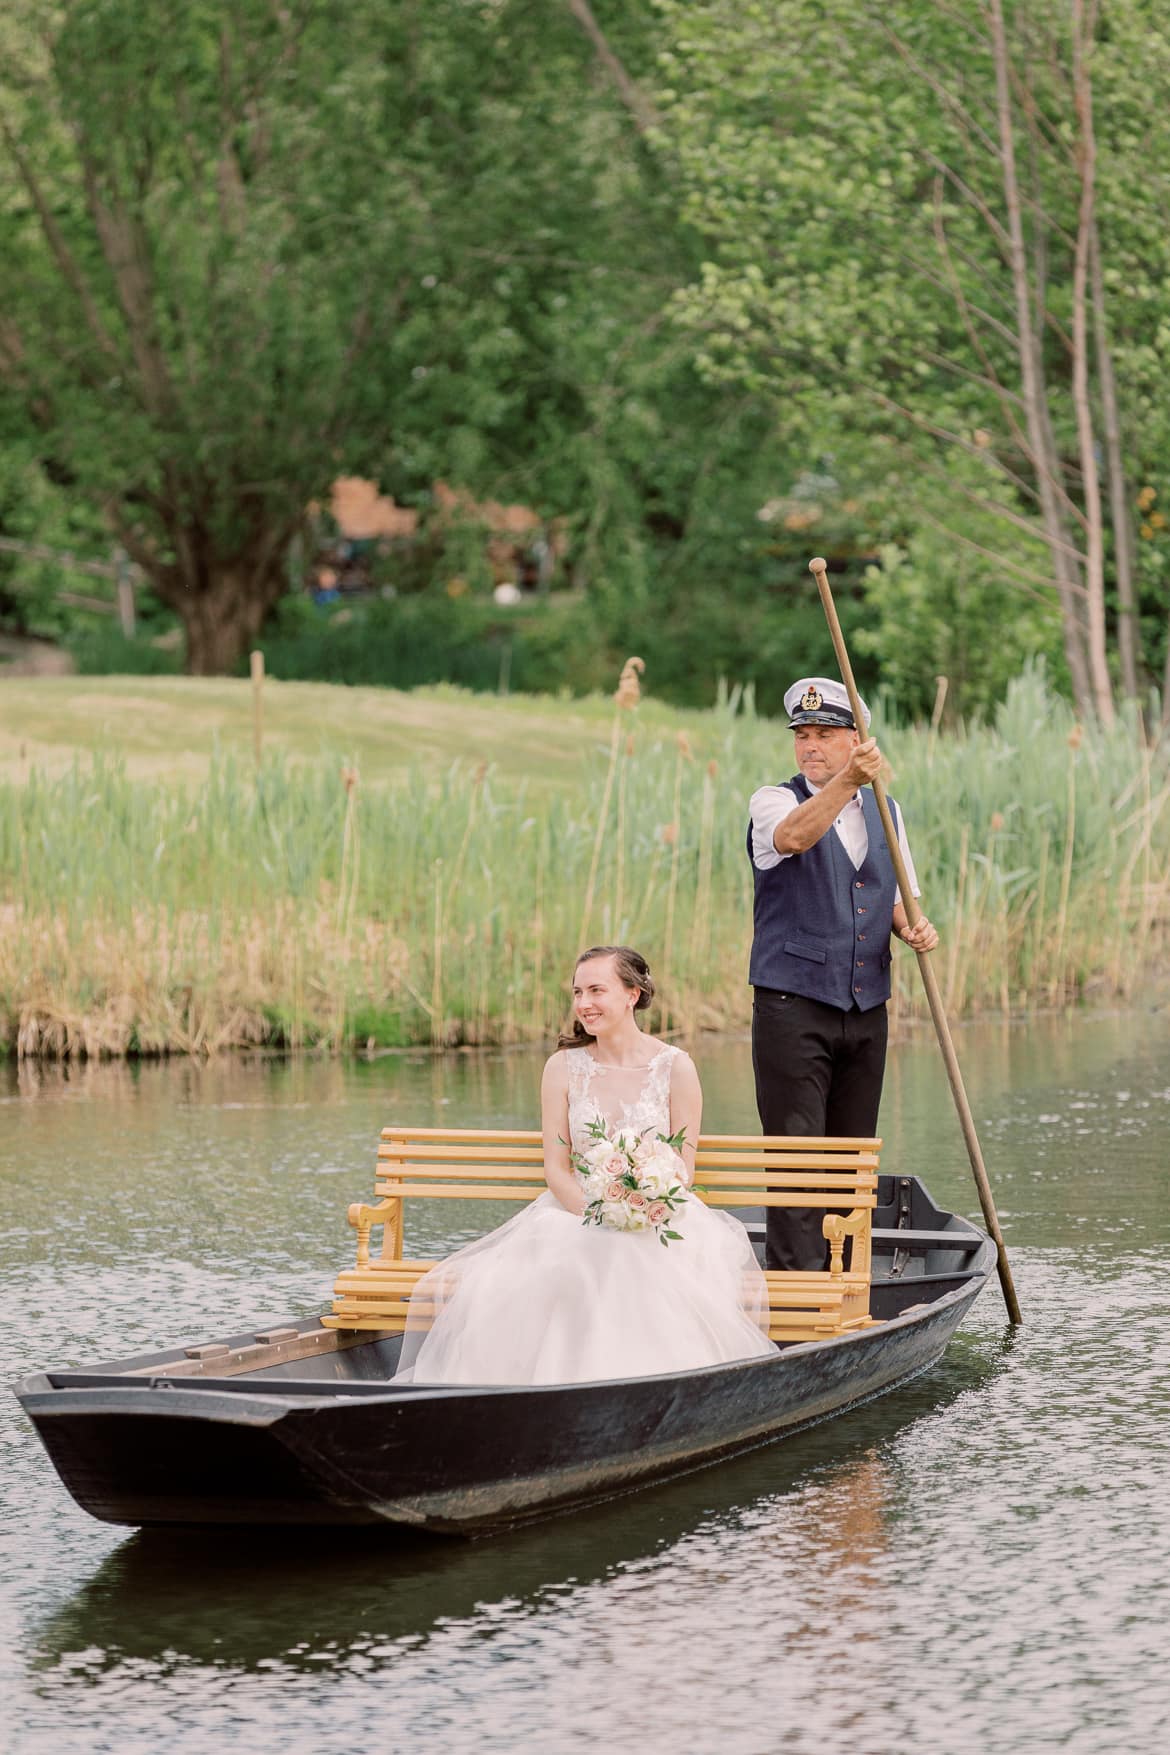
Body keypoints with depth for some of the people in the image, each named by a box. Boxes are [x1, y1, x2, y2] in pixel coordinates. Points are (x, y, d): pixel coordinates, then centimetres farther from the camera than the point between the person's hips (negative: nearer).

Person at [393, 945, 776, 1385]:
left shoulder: (674, 1068, 2)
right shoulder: (563, 1067, 6)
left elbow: (683, 1171, 2)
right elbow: (555, 1168, 3)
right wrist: (597, 1215, -16)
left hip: (661, 1222, -1)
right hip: (575, 1214, 1)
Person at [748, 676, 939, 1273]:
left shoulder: (886, 811, 14)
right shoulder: (773, 801, -3)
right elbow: (791, 837, -28)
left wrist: (911, 927, 0)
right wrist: (848, 780, -43)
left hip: (865, 1010, 5)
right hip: (792, 1005, -5)